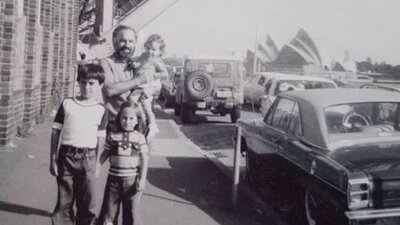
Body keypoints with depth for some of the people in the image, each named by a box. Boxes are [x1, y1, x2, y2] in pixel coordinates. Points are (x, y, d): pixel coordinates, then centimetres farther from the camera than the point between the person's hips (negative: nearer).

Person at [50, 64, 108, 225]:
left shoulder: (101, 109, 2)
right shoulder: (67, 104, 3)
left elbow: (101, 138, 4)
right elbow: (56, 131, 5)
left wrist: (96, 163, 2)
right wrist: (53, 158, 2)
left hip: (88, 158, 0)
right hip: (66, 155, 0)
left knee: (86, 202, 6)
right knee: (64, 200, 6)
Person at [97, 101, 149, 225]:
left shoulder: (140, 137, -3)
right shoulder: (112, 136, 0)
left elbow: (144, 160, -2)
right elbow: (105, 154, 7)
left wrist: (142, 180, -7)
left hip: (132, 179, -1)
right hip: (114, 178, 1)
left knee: (131, 212, 9)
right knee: (108, 209, 9)